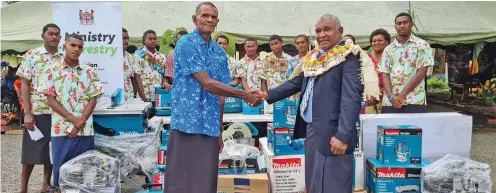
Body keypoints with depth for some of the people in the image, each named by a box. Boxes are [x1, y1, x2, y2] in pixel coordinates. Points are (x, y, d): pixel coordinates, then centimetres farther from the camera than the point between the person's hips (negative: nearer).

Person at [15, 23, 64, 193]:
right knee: (32, 150, 3)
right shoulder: (31, 55, 0)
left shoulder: (64, 58, 7)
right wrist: (27, 113, -10)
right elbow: (24, 85, -3)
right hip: (37, 111, -3)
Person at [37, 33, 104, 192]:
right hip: (61, 129, -1)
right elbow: (50, 100, -2)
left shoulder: (89, 72, 5)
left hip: (85, 129, 1)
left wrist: (80, 123, -8)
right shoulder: (51, 71, 2)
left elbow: (93, 99, 2)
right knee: (61, 166, 5)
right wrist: (73, 119, -12)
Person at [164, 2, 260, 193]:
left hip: (210, 127, 6)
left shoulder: (220, 52, 13)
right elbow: (207, 84, -15)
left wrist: (219, 130, 13)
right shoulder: (186, 44, -6)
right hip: (187, 124, -5)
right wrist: (245, 95, -12)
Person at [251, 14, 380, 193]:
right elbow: (295, 82, 19)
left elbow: (351, 98, -18)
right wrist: (268, 94, 6)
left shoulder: (348, 57, -10)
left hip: (332, 133, -8)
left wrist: (343, 135, -25)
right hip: (311, 129, 8)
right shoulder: (313, 58, 14)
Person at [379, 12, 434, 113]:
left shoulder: (422, 45, 4)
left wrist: (402, 95, -11)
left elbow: (421, 72, -5)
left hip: (415, 101, -3)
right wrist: (391, 96, -10)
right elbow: (385, 74, 6)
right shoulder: (388, 49, 14)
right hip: (390, 102, 3)